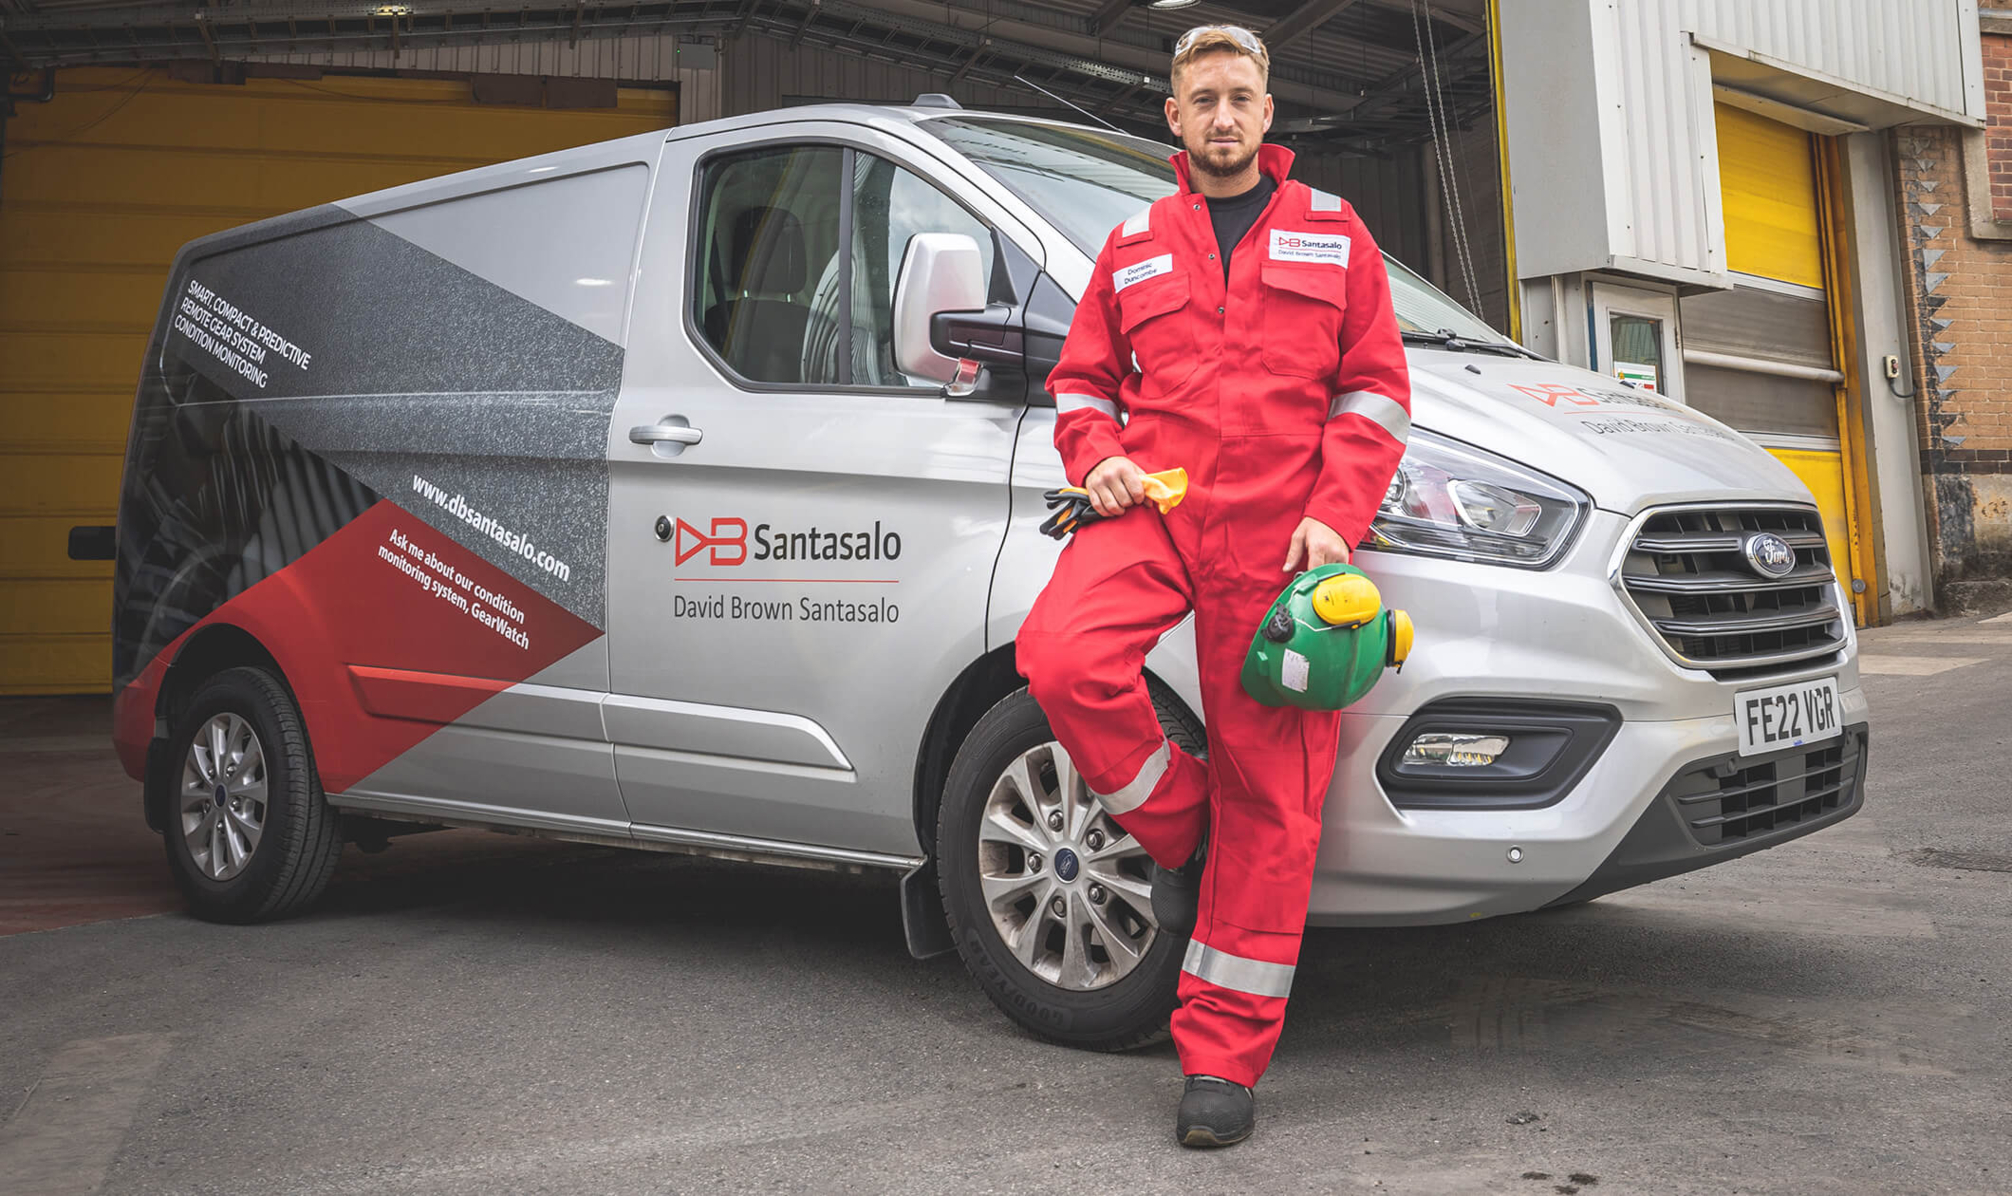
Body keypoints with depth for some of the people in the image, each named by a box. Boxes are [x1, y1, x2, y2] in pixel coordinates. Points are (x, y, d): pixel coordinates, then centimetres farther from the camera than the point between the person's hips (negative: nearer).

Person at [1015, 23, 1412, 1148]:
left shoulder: (1334, 233, 16)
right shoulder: (1133, 245, 20)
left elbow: (1376, 389, 10)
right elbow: (1081, 380, 23)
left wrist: (1336, 516, -5)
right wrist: (1099, 456, 0)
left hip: (1277, 533, -1)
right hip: (1151, 507, 2)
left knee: (1270, 791, -4)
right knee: (1061, 657, -30)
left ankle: (1224, 1057, 6)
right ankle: (1181, 832, -1)